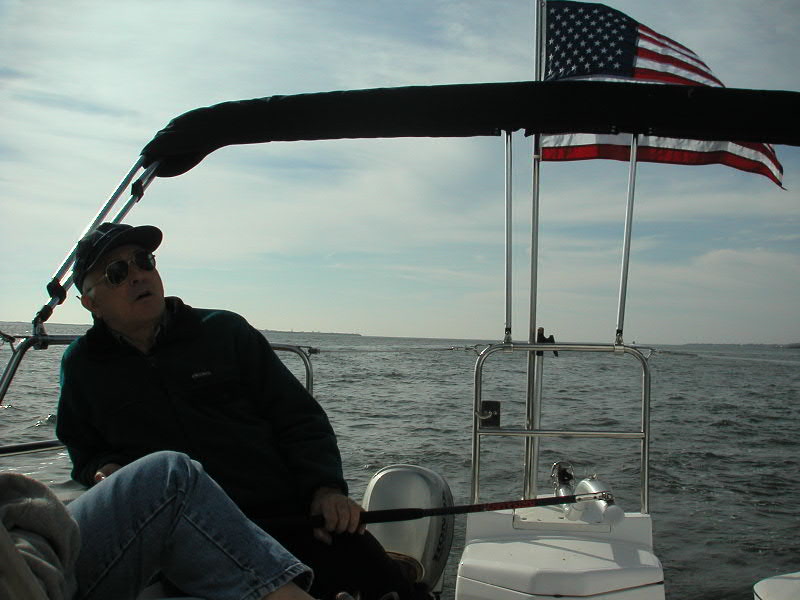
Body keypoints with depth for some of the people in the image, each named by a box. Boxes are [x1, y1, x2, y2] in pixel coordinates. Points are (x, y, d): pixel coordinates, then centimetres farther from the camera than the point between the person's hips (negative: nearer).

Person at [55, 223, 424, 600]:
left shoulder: (226, 332, 11)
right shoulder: (82, 365, 13)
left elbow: (300, 419, 10)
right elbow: (83, 447, 28)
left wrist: (326, 487, -7)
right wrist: (101, 470, 4)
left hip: (288, 515, 0)